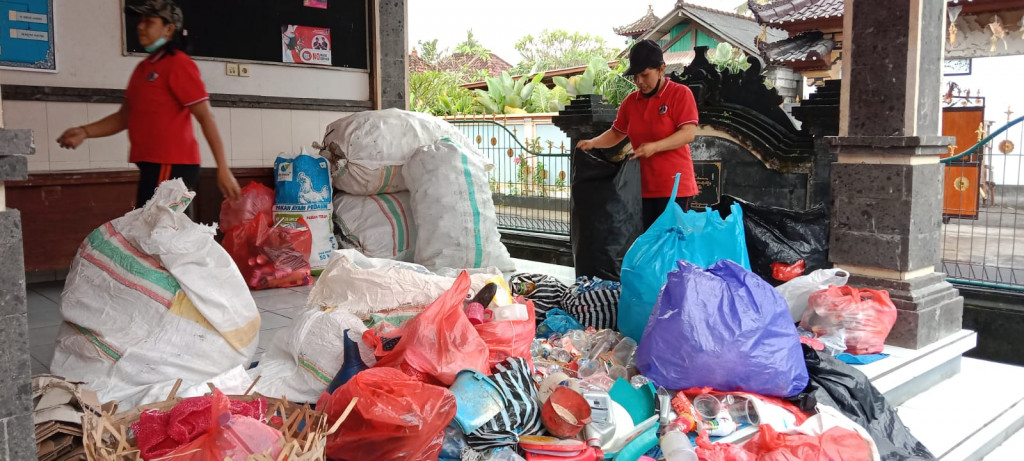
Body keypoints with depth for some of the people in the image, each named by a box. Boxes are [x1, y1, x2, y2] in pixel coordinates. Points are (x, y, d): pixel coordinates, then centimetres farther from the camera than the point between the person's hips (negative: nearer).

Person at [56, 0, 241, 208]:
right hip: (154, 166, 9)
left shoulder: (178, 64, -9)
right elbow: (125, 116, 21)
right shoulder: (142, 68, 17)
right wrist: (84, 132, 7)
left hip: (171, 167, -9)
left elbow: (206, 117, -14)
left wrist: (222, 169, -19)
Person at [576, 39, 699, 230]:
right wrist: (592, 142, 1)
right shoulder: (630, 101, 11)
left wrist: (655, 146, -27)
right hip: (642, 186, 5)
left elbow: (688, 133, -15)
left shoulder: (680, 93, -6)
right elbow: (616, 133, 20)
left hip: (674, 185, -5)